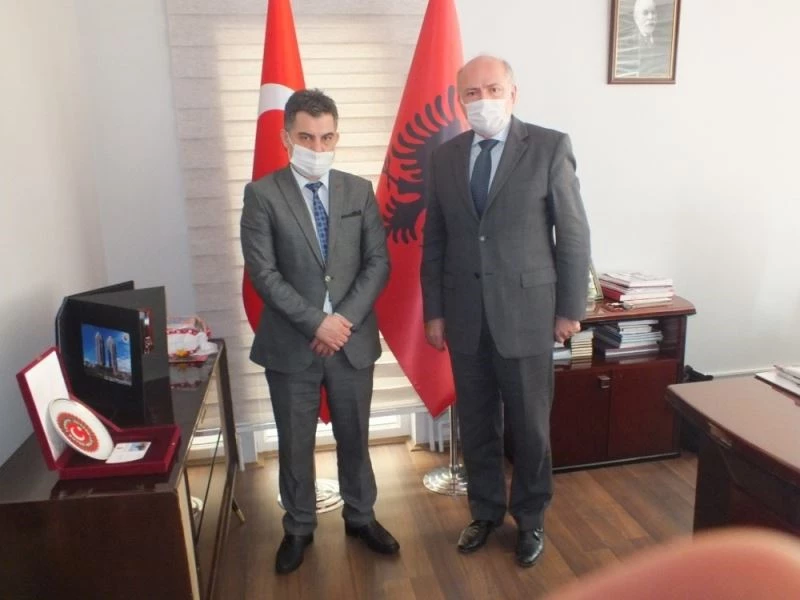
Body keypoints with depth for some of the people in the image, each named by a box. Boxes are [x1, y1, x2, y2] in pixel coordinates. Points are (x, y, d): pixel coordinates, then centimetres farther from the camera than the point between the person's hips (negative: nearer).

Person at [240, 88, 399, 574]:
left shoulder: (360, 191, 4)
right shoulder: (262, 194, -5)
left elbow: (379, 262, 0)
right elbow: (263, 272, -11)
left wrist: (345, 319, -12)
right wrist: (316, 321, -18)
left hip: (354, 339, 2)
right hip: (291, 344, -2)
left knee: (355, 436, 16)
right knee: (295, 443, 13)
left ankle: (360, 516, 38)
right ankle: (299, 528, 34)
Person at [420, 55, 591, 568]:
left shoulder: (550, 147, -4)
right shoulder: (445, 157, 6)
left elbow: (574, 233, -3)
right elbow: (434, 242, 7)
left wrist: (570, 308, -4)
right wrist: (434, 312, 5)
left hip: (526, 311, -3)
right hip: (465, 316, 3)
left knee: (530, 426, 11)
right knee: (476, 424, 15)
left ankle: (530, 519, 33)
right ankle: (486, 511, 36)